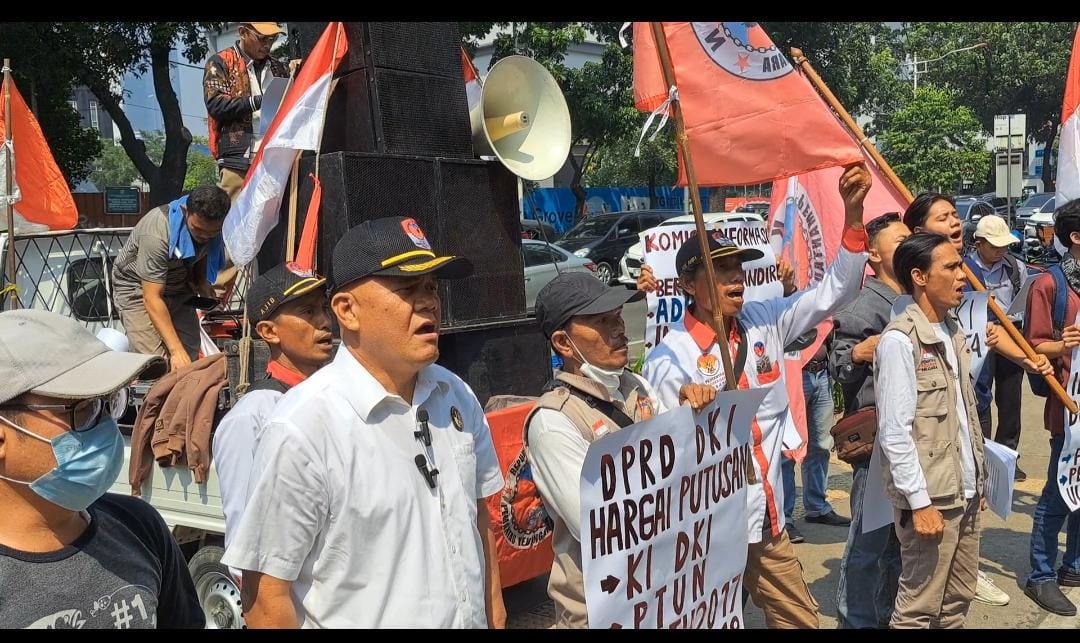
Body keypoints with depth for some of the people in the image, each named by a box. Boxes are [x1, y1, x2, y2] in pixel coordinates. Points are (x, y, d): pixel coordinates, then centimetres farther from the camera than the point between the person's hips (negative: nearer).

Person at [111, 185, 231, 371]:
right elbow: (152, 297, -34)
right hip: (138, 289, -6)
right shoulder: (157, 233, -34)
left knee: (191, 360, -6)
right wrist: (177, 351, -39)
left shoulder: (211, 226, -14)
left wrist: (203, 284, -9)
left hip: (178, 289, 6)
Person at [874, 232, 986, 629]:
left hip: (965, 493, 8)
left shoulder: (954, 331, 10)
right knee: (919, 608, 3)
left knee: (958, 600, 17)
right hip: (930, 498, -8)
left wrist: (978, 480, 15)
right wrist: (920, 502, -19)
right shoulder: (899, 340, -16)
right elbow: (894, 432, -19)